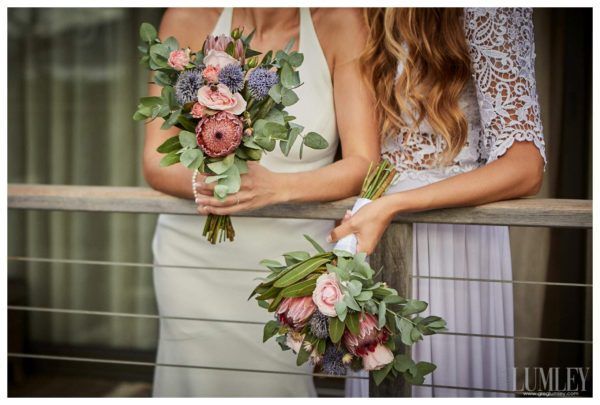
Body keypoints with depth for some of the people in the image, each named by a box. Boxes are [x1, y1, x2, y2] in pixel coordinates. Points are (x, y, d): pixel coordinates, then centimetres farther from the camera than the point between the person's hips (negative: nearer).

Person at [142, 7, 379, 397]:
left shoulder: (339, 22, -7)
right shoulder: (188, 18, -5)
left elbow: (363, 164, -11)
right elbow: (155, 161, -3)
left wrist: (276, 186, -28)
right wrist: (199, 182, -25)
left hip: (293, 257, 0)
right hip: (196, 254, 1)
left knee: (277, 386, -6)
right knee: (201, 387, -1)